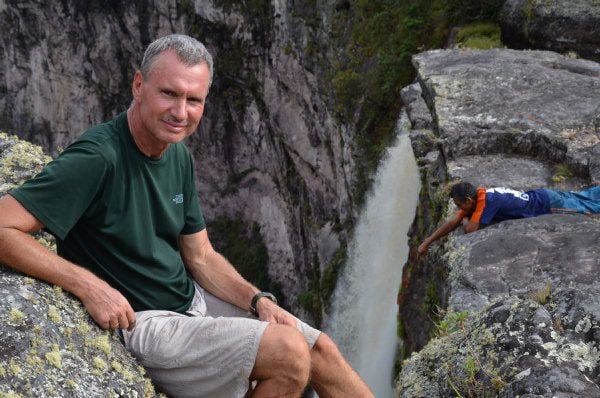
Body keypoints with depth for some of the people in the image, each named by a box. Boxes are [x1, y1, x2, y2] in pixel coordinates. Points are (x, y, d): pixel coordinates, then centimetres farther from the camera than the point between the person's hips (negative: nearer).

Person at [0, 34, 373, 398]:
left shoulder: (179, 156, 2)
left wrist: (259, 300, -4)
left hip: (193, 300, 8)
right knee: (290, 351, -20)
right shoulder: (98, 158, -23)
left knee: (321, 350, 4)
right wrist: (90, 286, -29)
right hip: (142, 325, -8)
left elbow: (201, 257, 9)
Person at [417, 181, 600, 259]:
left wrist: (465, 219, -10)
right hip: (542, 197, 7)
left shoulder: (486, 201, -32)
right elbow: (452, 222, -3)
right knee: (580, 199, 24)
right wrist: (427, 242, -6)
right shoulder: (477, 196, -6)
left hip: (548, 204, -7)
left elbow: (470, 229, -34)